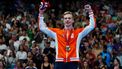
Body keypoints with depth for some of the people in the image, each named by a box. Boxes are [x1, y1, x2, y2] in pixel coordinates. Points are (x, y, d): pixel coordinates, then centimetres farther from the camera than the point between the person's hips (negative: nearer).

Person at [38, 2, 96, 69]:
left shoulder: (78, 32, 10)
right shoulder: (56, 32, 14)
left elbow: (92, 26, 5)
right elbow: (42, 27, 14)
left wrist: (90, 12, -4)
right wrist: (41, 13, 5)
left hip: (73, 62, -1)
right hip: (59, 62, 1)